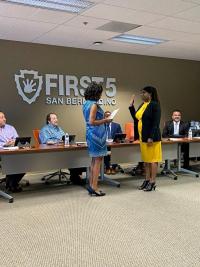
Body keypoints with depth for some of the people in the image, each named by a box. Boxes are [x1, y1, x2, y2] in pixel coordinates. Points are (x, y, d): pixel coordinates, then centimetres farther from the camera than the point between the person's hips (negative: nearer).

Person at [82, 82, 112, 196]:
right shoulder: (94, 104, -16)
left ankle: (91, 185, 21)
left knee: (94, 160, 15)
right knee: (98, 161, -3)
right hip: (97, 134, -10)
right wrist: (105, 120, -11)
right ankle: (94, 187, 1)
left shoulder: (87, 103, 12)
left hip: (91, 134, 10)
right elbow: (92, 122, -21)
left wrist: (102, 116, 15)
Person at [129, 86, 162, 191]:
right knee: (146, 159, 14)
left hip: (151, 137, -8)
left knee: (152, 159, 0)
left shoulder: (155, 105, -12)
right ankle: (147, 180, 23)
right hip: (142, 137, 8)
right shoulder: (142, 105, 13)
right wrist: (131, 106, 10)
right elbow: (136, 118, 18)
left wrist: (151, 137, -21)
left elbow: (156, 123, -17)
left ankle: (152, 182, 8)